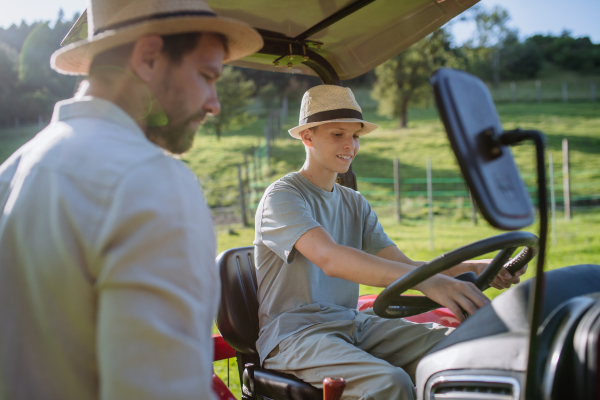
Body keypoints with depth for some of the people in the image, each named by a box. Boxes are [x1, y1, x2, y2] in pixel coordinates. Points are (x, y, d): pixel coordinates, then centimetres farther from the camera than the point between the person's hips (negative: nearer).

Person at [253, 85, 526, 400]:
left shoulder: (354, 204, 16)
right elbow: (329, 258, -28)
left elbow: (401, 264, 7)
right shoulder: (282, 196, -9)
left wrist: (471, 268, -11)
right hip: (294, 333, -6)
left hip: (353, 323, 7)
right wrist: (427, 281, -40)